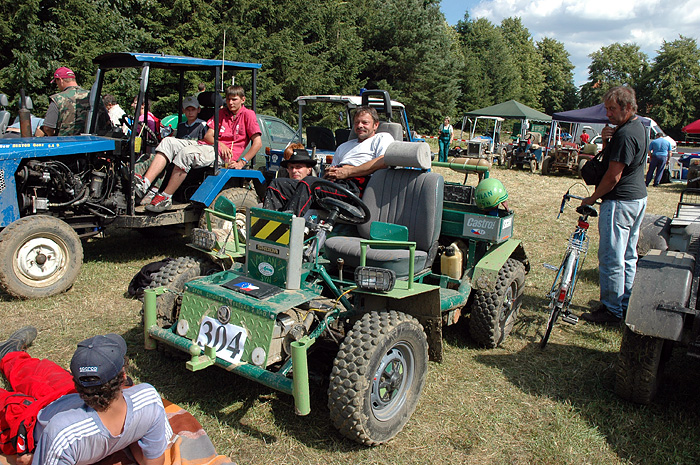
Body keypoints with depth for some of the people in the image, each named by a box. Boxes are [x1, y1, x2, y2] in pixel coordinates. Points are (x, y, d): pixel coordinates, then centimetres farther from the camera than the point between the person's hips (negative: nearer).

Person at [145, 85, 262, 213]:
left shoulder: (248, 114, 5)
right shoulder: (221, 113, 23)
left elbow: (257, 142, -4)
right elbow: (208, 135, 13)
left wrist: (242, 162, -13)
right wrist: (219, 143, -10)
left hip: (223, 156, -7)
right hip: (209, 147, 7)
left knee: (186, 154, -30)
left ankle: (165, 198, -27)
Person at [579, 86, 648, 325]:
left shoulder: (625, 134, -20)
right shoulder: (637, 126, 13)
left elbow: (613, 175, -20)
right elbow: (610, 157, 17)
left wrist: (592, 198, -8)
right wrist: (606, 139, -3)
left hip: (620, 202, -11)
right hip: (637, 198, 11)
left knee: (611, 258, -3)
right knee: (628, 256, 16)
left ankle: (612, 310, 6)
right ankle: (626, 304, 27)